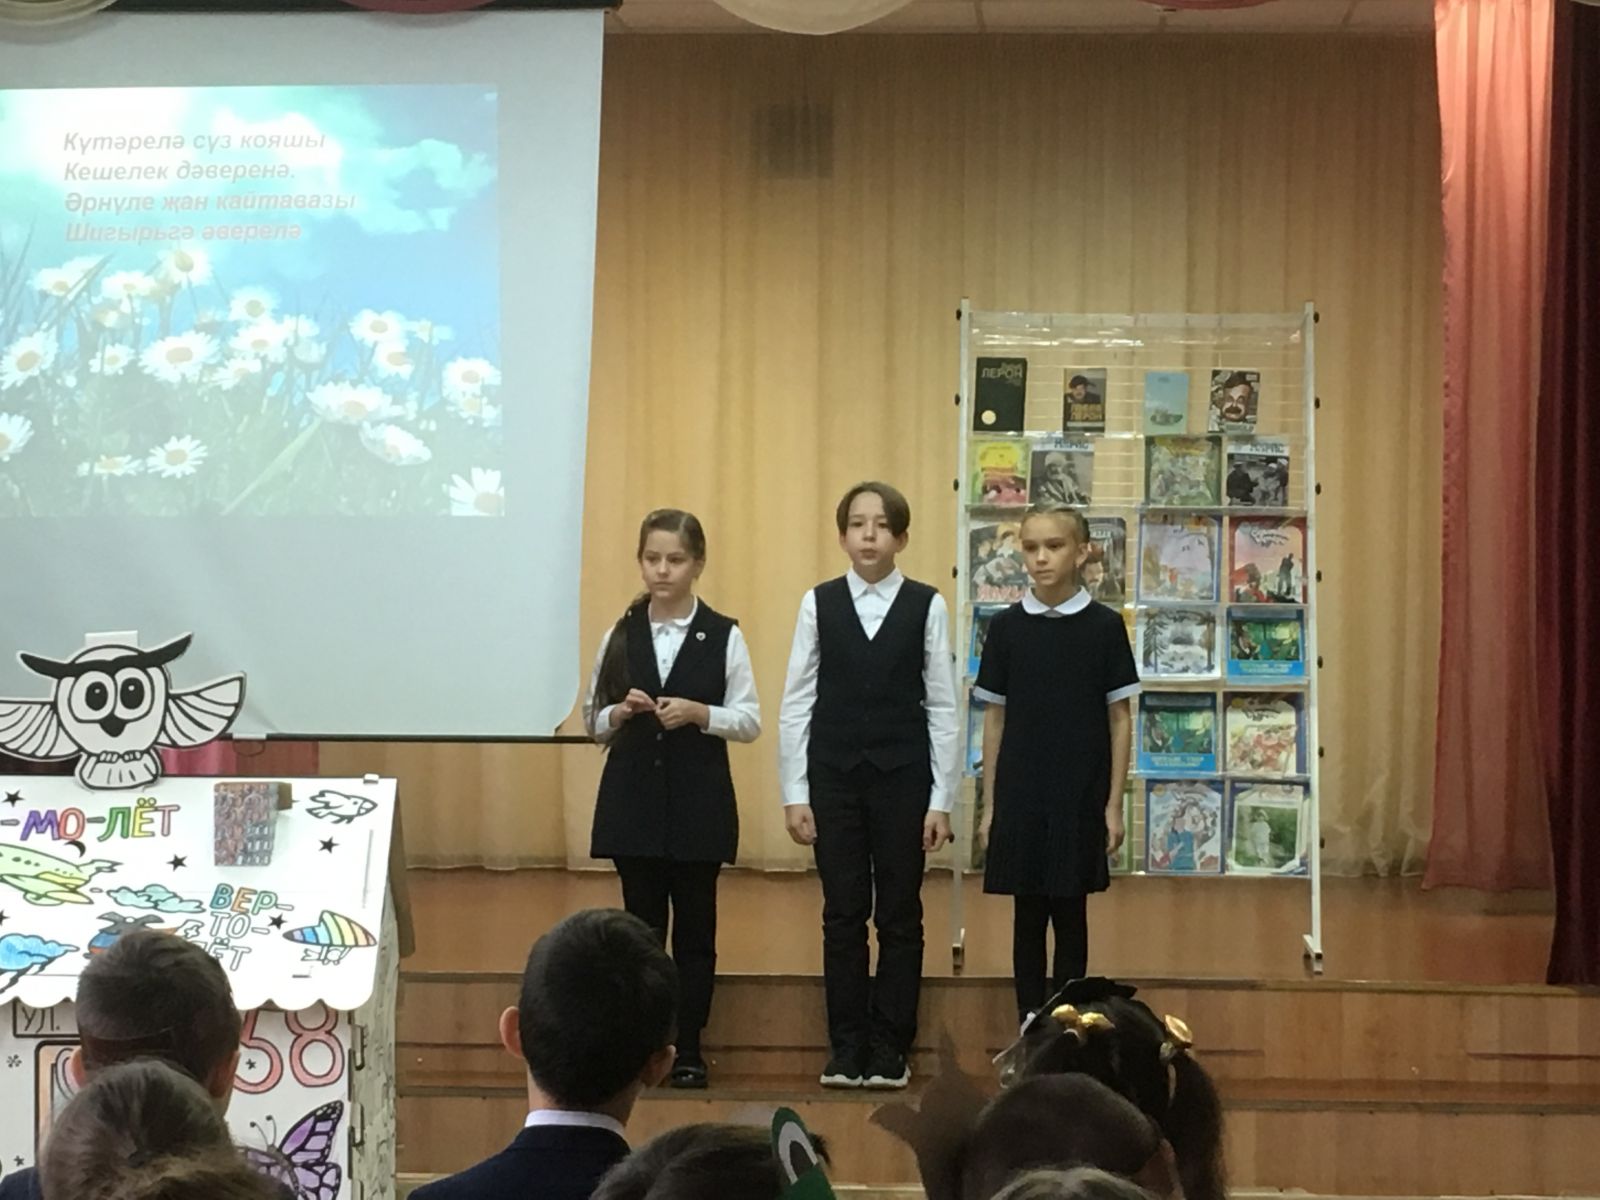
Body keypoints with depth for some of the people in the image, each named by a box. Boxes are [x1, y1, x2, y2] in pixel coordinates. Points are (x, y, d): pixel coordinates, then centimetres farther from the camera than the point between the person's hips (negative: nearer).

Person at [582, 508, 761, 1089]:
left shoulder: (723, 636, 0)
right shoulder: (621, 635, 6)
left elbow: (749, 721, -1)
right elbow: (594, 723, 8)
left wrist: (698, 713, -17)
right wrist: (620, 713, -12)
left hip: (698, 801, -2)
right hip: (633, 800, 2)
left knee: (695, 927, 4)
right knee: (641, 925, 5)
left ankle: (689, 1050, 11)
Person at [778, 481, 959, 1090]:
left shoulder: (926, 606, -2)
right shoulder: (820, 603, 1)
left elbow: (942, 707, -1)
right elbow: (796, 702, 3)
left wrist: (941, 800, -4)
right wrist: (794, 793, -1)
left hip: (902, 777, -1)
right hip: (834, 777, 1)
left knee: (900, 917, 5)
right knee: (843, 915, 5)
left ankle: (890, 1050, 13)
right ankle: (846, 1048, 13)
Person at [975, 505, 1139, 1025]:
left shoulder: (1104, 626, -2)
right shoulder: (1007, 627, 2)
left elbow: (1120, 719, 1)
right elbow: (995, 718, 7)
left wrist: (1114, 804, -2)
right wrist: (989, 805, 5)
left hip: (1081, 798, -1)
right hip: (1020, 797, 1)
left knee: (1070, 914, 6)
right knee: (1028, 915, 6)